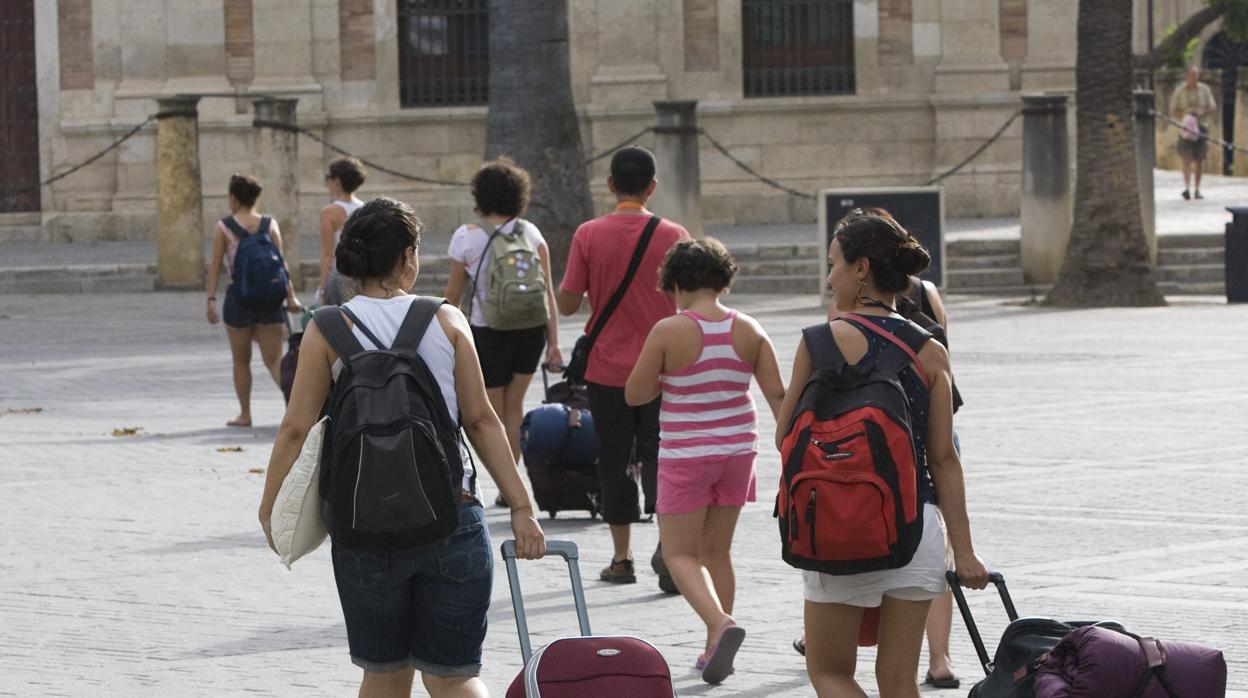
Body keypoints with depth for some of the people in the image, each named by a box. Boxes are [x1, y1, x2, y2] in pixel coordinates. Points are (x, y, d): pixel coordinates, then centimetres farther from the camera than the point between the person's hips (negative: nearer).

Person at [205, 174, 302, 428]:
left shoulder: (223, 227, -3)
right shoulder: (270, 224, 3)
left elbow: (216, 265, -6)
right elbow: (281, 263, 0)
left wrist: (211, 299, -4)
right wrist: (290, 296, 2)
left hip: (238, 297, -2)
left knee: (241, 360, 12)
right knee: (274, 359, 2)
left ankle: (245, 414, 17)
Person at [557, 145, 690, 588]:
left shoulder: (589, 235, -7)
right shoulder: (673, 236, -7)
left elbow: (567, 304, -6)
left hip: (608, 368, 0)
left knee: (614, 462, 11)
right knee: (658, 460, 5)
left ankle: (622, 558, 14)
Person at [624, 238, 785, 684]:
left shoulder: (668, 332, -14)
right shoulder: (748, 330, -3)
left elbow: (635, 395, -7)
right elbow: (778, 395, -3)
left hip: (685, 456, -5)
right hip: (737, 451, 5)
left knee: (680, 553, 3)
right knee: (717, 551, 16)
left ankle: (721, 624, -21)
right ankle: (714, 650, 19)